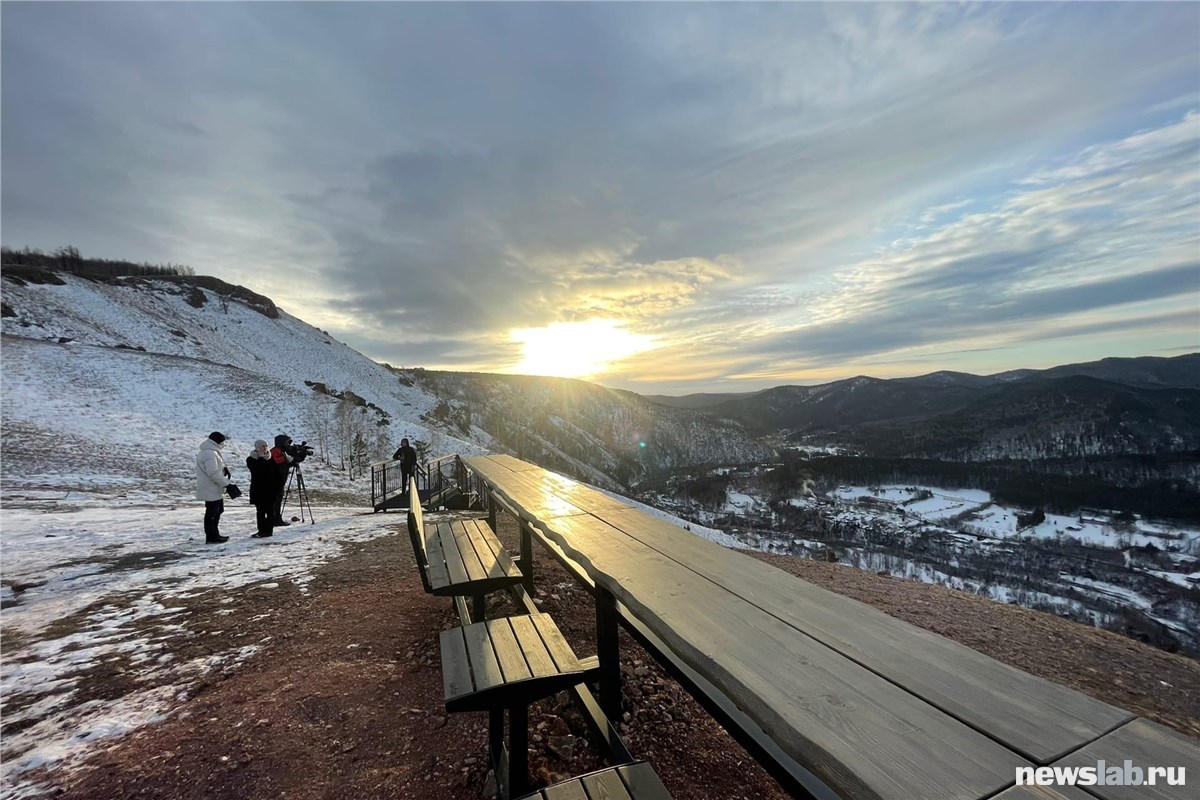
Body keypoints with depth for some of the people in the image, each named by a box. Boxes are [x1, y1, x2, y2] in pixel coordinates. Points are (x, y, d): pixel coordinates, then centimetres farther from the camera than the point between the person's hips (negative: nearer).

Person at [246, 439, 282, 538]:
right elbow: (256, 470, -19)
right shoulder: (251, 459, 0)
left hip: (270, 489, 1)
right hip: (258, 489, -1)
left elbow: (277, 474, 8)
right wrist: (261, 458, -16)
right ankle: (262, 530, 10)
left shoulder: (271, 459, 7)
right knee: (260, 511, 3)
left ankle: (269, 530, 9)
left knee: (270, 510, 3)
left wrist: (280, 485, 2)